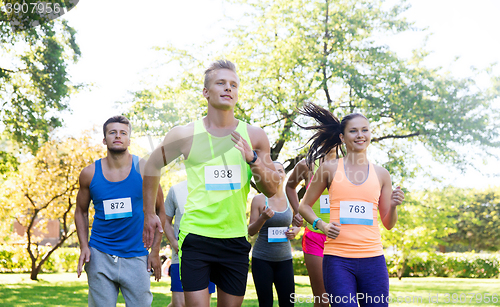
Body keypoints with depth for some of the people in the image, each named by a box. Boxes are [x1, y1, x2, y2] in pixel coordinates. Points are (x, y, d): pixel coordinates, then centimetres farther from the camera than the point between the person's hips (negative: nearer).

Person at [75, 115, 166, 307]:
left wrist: (155, 251, 0)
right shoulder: (90, 174, 1)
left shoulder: (144, 169, -2)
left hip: (136, 256, -1)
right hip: (99, 255, 1)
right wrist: (84, 246, 0)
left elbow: (160, 210, 5)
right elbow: (81, 212, 14)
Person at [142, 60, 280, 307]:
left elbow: (272, 190, 5)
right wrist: (149, 214, 13)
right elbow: (152, 166, 14)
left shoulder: (254, 136, 3)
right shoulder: (185, 134, -2)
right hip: (195, 236, -2)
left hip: (236, 239, 3)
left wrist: (253, 159, -13)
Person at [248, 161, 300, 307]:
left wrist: (296, 230, -2)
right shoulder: (259, 199, -3)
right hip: (262, 259, -2)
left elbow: (297, 222, 21)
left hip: (284, 258, 3)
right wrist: (263, 218, -19)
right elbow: (251, 231, -1)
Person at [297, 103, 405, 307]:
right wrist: (321, 225, -5)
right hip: (338, 259, -2)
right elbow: (304, 206, 13)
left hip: (373, 259, 2)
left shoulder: (381, 174, 10)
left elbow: (388, 224, 15)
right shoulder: (330, 168, 5)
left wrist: (393, 206, -5)